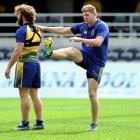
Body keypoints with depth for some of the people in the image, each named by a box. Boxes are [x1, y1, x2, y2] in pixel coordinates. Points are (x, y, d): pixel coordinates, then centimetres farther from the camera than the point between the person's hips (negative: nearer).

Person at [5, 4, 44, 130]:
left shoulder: (22, 31, -12)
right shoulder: (37, 30, 13)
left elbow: (18, 51, -19)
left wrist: (9, 67, -16)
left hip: (25, 64, -8)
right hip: (36, 62, 8)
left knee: (24, 95, -5)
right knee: (34, 95, 11)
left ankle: (25, 124, -5)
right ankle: (39, 122, 10)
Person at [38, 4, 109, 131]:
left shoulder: (102, 26, -11)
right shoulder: (82, 26, 9)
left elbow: (98, 42, -28)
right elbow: (63, 30, 15)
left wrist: (80, 39, -32)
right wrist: (45, 28, 11)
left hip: (97, 62, -5)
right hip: (85, 57, 5)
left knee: (92, 94, -7)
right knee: (71, 51, -28)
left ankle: (94, 123, 4)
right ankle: (50, 53, -55)